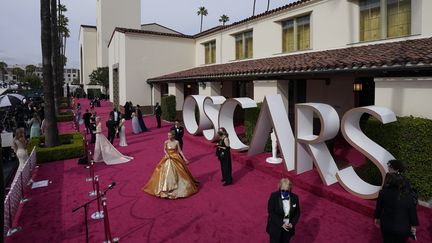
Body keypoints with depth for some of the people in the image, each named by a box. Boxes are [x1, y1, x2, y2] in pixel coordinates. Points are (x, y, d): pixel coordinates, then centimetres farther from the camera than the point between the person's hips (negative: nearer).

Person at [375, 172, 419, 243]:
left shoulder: (383, 193, -18)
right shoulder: (408, 196, -16)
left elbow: (378, 207, -4)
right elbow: (412, 212, -5)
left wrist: (377, 218, 14)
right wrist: (413, 225, 12)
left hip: (387, 226, 0)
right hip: (403, 228, 1)